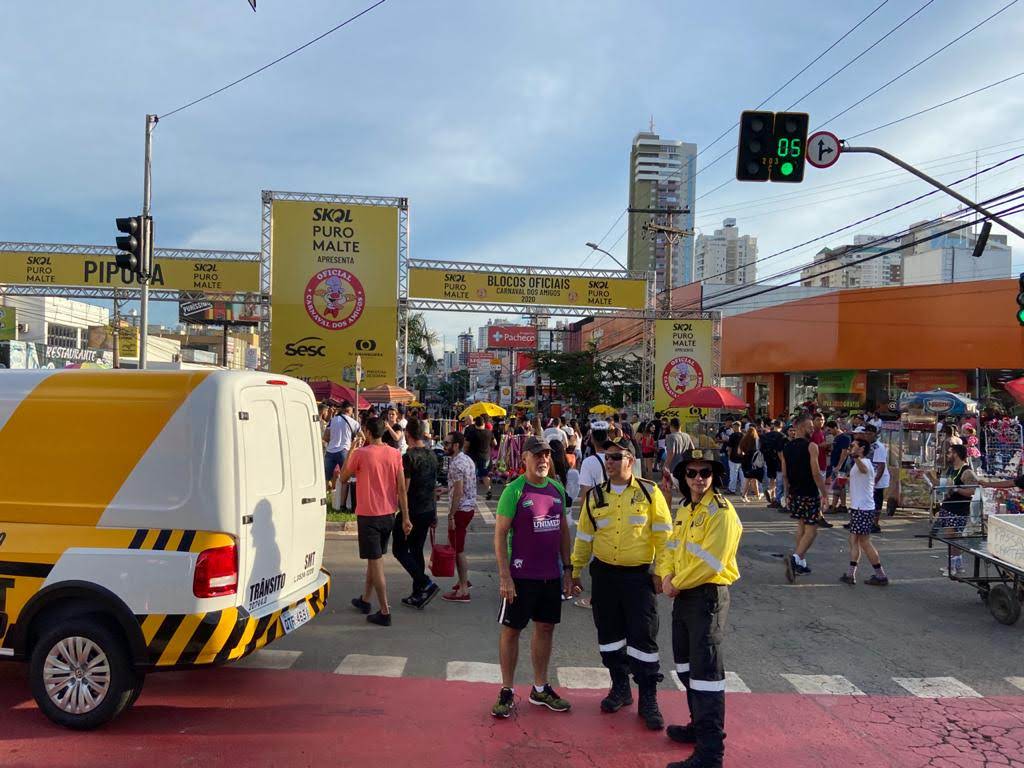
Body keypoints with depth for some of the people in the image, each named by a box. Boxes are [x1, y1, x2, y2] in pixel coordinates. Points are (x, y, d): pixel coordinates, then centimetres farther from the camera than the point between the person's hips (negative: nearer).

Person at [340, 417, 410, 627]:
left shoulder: (360, 454, -13)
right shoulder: (395, 454, 0)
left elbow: (344, 478, 3)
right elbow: (401, 488, 0)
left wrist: (351, 450, 8)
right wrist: (405, 517, 4)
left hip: (368, 515, -5)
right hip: (388, 514, 6)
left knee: (376, 562, -3)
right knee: (373, 558, 21)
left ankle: (384, 612, -4)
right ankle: (365, 599, 36)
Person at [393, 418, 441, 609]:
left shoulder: (408, 457, -17)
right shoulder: (432, 455, 8)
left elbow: (404, 488, -18)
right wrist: (434, 514, 22)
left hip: (412, 512, -8)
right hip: (428, 510, 8)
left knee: (399, 550, 4)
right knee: (416, 550, 15)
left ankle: (426, 584, -9)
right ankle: (418, 595, 18)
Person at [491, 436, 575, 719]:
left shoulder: (557, 489, 6)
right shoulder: (514, 490, -12)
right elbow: (500, 534, -13)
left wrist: (567, 569, 11)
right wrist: (505, 576, -16)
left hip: (551, 575, 6)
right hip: (521, 575, -6)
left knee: (545, 628, 14)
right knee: (511, 630, 4)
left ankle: (540, 688, 28)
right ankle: (506, 692, 15)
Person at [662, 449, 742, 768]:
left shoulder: (721, 512, -18)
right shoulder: (685, 509, 11)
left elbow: (709, 561, -24)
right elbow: (673, 546, 14)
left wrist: (678, 583, -13)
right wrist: (667, 575, -5)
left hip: (707, 597, -9)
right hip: (683, 596, 10)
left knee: (705, 671, -8)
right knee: (686, 665, 21)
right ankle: (700, 725, 38)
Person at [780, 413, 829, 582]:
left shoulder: (786, 448, 7)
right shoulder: (811, 446, -13)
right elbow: (816, 473, -17)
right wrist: (824, 493, -10)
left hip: (794, 492, 7)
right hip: (810, 493, -7)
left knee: (801, 525, 19)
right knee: (811, 529, -1)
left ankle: (800, 563, 21)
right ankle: (796, 558, -19)